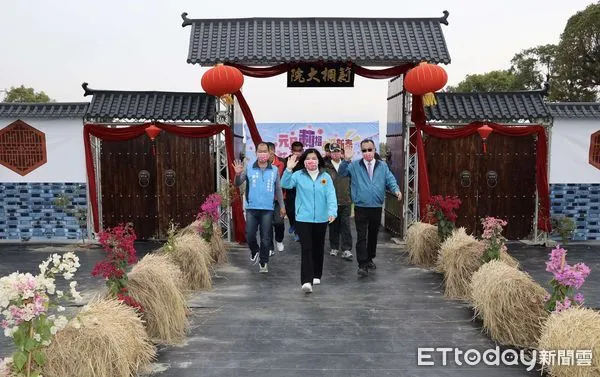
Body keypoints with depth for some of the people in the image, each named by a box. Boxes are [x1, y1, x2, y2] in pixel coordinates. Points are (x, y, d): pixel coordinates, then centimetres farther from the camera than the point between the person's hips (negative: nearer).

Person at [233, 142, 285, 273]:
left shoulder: (274, 170, 4)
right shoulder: (249, 168, 1)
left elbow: (278, 189, 10)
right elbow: (237, 184, 0)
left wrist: (282, 206, 11)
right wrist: (238, 174, -21)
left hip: (267, 209, 0)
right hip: (251, 208, 0)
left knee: (266, 238, 5)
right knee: (249, 235, 2)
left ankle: (264, 263, 20)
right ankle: (255, 251, 33)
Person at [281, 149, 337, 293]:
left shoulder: (326, 177, 1)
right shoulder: (298, 175, -1)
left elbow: (331, 195, -8)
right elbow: (285, 184, -17)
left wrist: (332, 211, -23)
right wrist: (288, 169, -31)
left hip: (321, 219, 3)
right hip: (303, 219, -2)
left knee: (318, 248, 16)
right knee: (306, 249, -9)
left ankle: (316, 275, 33)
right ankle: (306, 281, -11)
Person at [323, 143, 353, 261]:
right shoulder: (326, 167, -3)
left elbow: (351, 181, 11)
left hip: (345, 202, 1)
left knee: (346, 226, -1)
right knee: (333, 226, 9)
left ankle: (346, 250, 1)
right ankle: (334, 248, 23)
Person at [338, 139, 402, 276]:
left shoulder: (382, 166, 7)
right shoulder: (354, 165, 0)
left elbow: (390, 180, 1)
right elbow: (342, 172, -11)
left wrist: (396, 190, -19)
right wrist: (346, 160, -29)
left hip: (377, 208, 3)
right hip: (361, 208, -3)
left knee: (373, 235, 16)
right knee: (361, 237, -7)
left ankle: (370, 259, 32)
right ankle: (362, 265, -4)